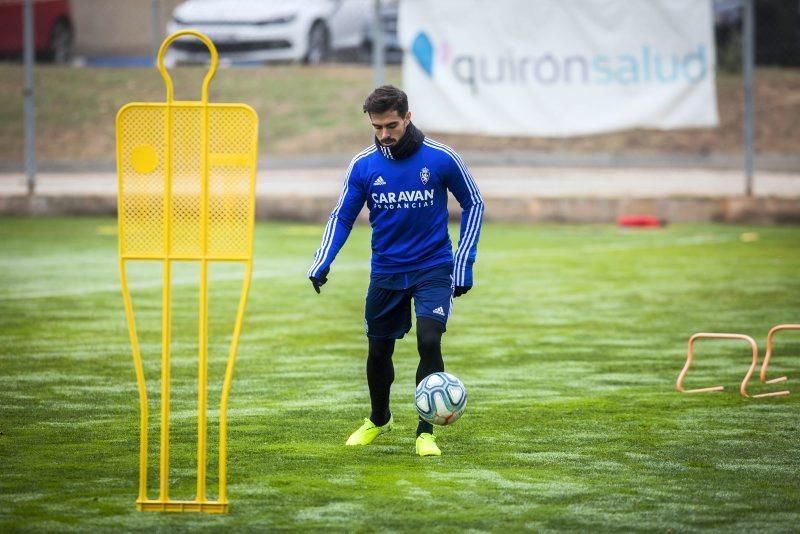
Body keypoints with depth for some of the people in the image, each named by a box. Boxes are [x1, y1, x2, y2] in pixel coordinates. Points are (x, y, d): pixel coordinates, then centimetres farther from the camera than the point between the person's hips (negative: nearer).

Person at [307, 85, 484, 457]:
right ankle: (378, 420, 38)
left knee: (429, 341, -18)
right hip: (386, 271, 3)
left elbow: (473, 205, 1)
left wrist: (464, 265, -3)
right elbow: (342, 216, 3)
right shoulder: (363, 165, -6)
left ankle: (426, 433, -7)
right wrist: (322, 263, -13)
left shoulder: (441, 158, -11)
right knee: (379, 350, 11)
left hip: (433, 269, -3)